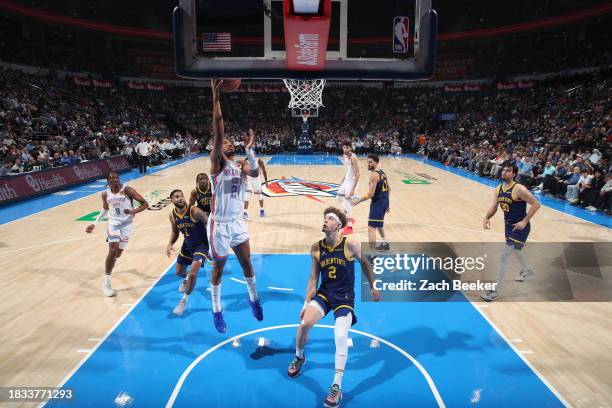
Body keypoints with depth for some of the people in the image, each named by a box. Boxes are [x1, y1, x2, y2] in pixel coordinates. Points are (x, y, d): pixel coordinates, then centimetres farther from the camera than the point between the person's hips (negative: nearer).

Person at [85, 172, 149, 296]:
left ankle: (109, 265, 48)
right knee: (113, 250, -17)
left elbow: (145, 204, -15)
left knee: (118, 253, 9)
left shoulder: (127, 189, -14)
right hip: (113, 222, 1)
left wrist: (133, 211, -31)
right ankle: (106, 283, -8)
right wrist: (95, 223, 15)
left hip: (126, 223, -1)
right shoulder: (105, 194, -2)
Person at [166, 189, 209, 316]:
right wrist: (170, 243, -11)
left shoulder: (195, 211, -28)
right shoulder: (172, 215, -9)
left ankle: (184, 301, 4)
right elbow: (175, 232, 7)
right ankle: (186, 279, 57)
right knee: (179, 272, 19)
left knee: (193, 273, -18)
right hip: (187, 245, 6)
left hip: (202, 244, -6)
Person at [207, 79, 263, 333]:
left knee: (247, 262, 16)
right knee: (218, 267, 9)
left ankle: (253, 299, 39)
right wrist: (216, 97, -30)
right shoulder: (217, 162, -9)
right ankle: (217, 310, 28)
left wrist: (249, 149, -25)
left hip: (238, 223, 5)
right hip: (219, 225, -5)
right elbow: (217, 134, -24)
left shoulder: (241, 166, 6)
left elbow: (256, 173, -16)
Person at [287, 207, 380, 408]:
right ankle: (299, 357, 18)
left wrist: (373, 287, 10)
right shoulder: (316, 248, -5)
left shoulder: (350, 245, -14)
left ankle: (336, 387, 2)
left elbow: (364, 263, 4)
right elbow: (313, 278, 2)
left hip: (345, 297, -2)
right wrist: (306, 303, -2)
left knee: (341, 337, -15)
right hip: (324, 293, 3)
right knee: (304, 324, -16)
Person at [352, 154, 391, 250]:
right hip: (384, 201, 10)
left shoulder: (374, 175, -18)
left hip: (377, 203, -10)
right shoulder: (382, 172, 12)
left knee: (371, 228, -10)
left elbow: (370, 194, -22)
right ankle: (385, 244, 46)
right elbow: (389, 189, 18)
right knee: (379, 224, 30)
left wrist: (358, 201, -14)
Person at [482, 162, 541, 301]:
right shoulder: (498, 189, 0)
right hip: (508, 224, 8)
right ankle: (527, 269, 63)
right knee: (515, 250, 31)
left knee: (504, 256, -12)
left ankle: (495, 291, -4)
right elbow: (494, 207, 1)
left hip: (519, 226, -8)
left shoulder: (519, 189, -22)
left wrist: (525, 221, -23)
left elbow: (536, 204, -20)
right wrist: (487, 218, -19)